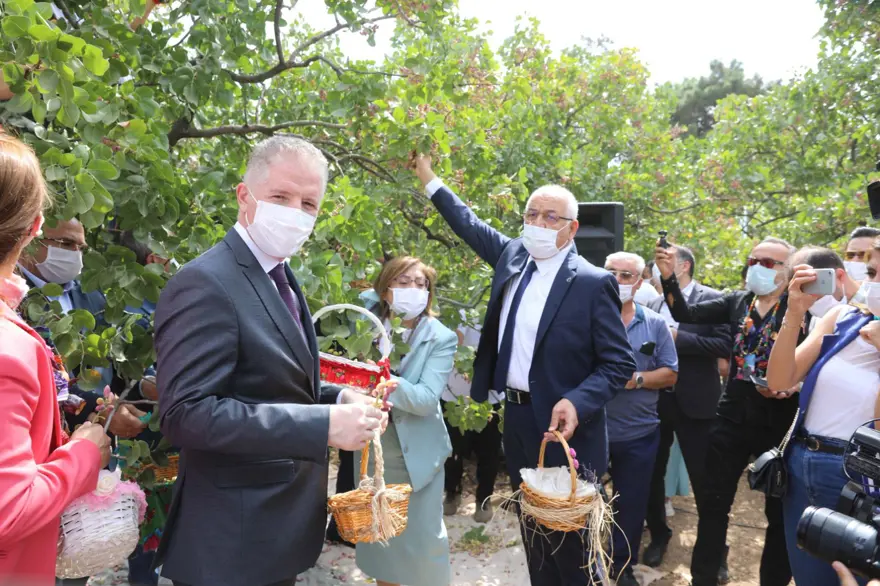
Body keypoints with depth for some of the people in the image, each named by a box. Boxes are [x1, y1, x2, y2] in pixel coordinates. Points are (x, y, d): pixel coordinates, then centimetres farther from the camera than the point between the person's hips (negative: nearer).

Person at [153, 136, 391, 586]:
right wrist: (324, 424, -29)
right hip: (234, 539, -8)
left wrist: (339, 398, -3)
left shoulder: (278, 278, 8)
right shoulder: (206, 284, -21)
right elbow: (186, 412, -27)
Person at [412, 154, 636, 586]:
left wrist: (577, 402, -27)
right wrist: (429, 179, 22)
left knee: (570, 537, 8)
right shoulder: (513, 255, 3)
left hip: (563, 426, -6)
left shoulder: (593, 283, -14)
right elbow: (471, 225, 19)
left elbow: (619, 364, -12)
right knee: (532, 529, 20)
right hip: (516, 418, 6)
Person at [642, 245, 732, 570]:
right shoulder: (655, 303, 10)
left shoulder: (713, 299, -5)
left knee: (704, 478, 6)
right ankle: (658, 535, 33)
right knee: (652, 473, 13)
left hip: (694, 402, -5)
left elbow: (726, 345, -16)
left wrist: (678, 338, -19)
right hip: (655, 399, 5)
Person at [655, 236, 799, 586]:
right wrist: (669, 278, -15)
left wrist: (791, 386, -27)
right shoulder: (736, 302, 4)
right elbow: (686, 314, -3)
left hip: (779, 423, -3)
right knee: (713, 503, 11)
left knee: (780, 511, 14)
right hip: (733, 418, 4)